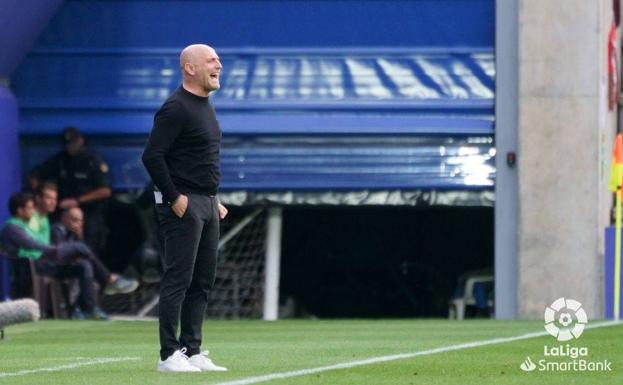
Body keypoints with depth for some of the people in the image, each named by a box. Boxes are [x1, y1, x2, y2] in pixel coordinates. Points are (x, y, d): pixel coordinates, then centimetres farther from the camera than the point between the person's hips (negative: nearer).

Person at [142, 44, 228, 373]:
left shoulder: (205, 105, 16)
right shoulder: (175, 108, -14)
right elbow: (152, 156, -20)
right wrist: (174, 198, -19)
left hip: (207, 204, 10)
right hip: (183, 206, -10)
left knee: (203, 280, 11)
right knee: (178, 280, -8)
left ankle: (192, 351, 16)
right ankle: (169, 355, -6)